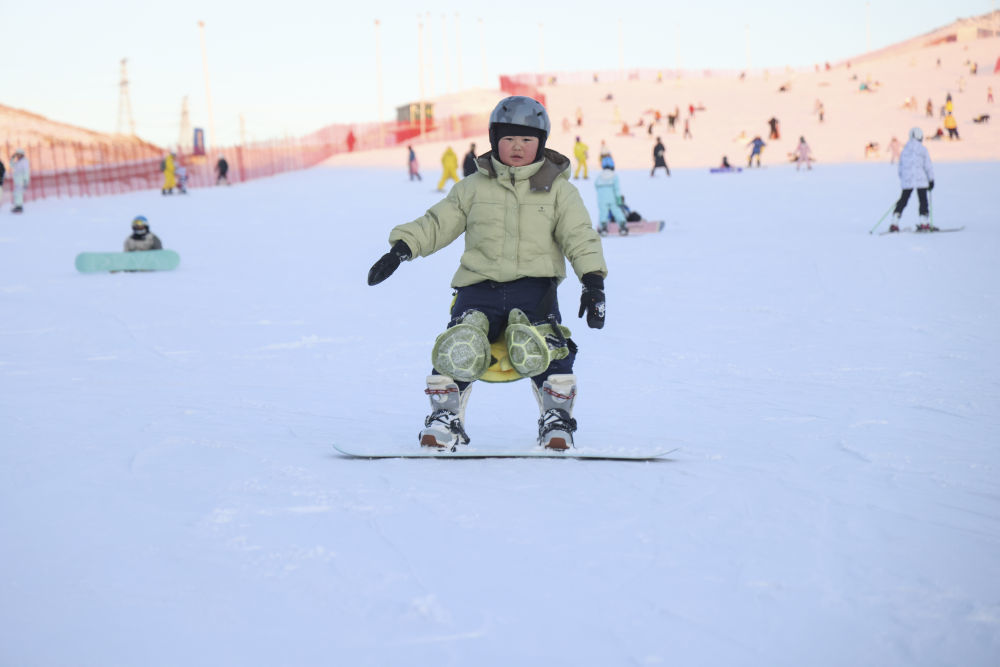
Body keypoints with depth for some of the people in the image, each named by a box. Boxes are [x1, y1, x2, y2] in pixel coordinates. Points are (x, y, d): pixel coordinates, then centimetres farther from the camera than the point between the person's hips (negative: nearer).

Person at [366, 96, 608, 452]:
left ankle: (557, 422, -2)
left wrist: (593, 282, -11)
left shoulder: (558, 190, 10)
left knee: (547, 351, -24)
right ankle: (445, 419, 1)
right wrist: (400, 248, -1)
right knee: (457, 351, -20)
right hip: (479, 288, 1)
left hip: (534, 288, -1)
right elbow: (437, 222, 13)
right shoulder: (473, 188, 13)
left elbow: (580, 237, 3)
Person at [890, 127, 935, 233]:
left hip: (906, 180, 4)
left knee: (903, 201, 8)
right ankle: (924, 223, -5)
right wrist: (931, 180, 4)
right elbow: (928, 166, -3)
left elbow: (900, 167, 14)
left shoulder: (904, 149, 10)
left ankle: (894, 224, 1)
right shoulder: (922, 149, -3)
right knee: (923, 201, 2)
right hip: (921, 180, -4)